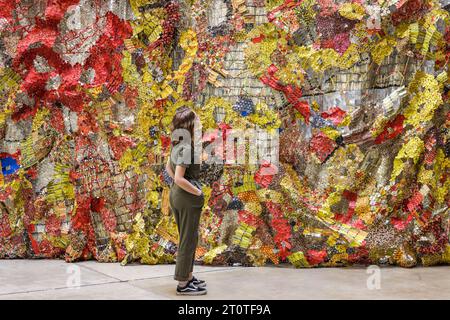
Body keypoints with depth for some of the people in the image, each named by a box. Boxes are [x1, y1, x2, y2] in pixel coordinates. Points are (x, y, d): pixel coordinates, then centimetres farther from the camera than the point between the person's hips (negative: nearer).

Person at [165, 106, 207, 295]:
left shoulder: (178, 144, 7)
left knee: (187, 239, 20)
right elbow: (179, 178, -25)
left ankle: (188, 276, 31)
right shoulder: (185, 147, -20)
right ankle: (183, 284, 9)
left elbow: (168, 167, 20)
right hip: (187, 197, -9)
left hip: (176, 194, 9)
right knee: (188, 241, 1)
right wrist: (197, 191, -14)